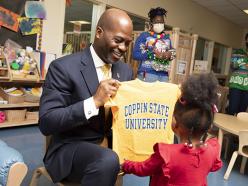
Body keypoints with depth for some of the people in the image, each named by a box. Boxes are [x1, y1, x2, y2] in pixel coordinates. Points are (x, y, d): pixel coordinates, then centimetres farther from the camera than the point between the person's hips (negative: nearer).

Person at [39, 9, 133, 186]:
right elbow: (46, 123, -17)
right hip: (71, 147, -6)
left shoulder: (126, 70, 6)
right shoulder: (64, 67, -13)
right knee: (108, 160, -36)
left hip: (114, 143, 7)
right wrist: (94, 101, -27)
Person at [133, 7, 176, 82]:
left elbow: (172, 51, 22)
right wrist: (153, 54, -16)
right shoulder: (144, 36, 1)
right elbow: (135, 54, -7)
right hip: (147, 74, -5)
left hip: (164, 75, 5)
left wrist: (169, 54, -2)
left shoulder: (167, 37, 18)